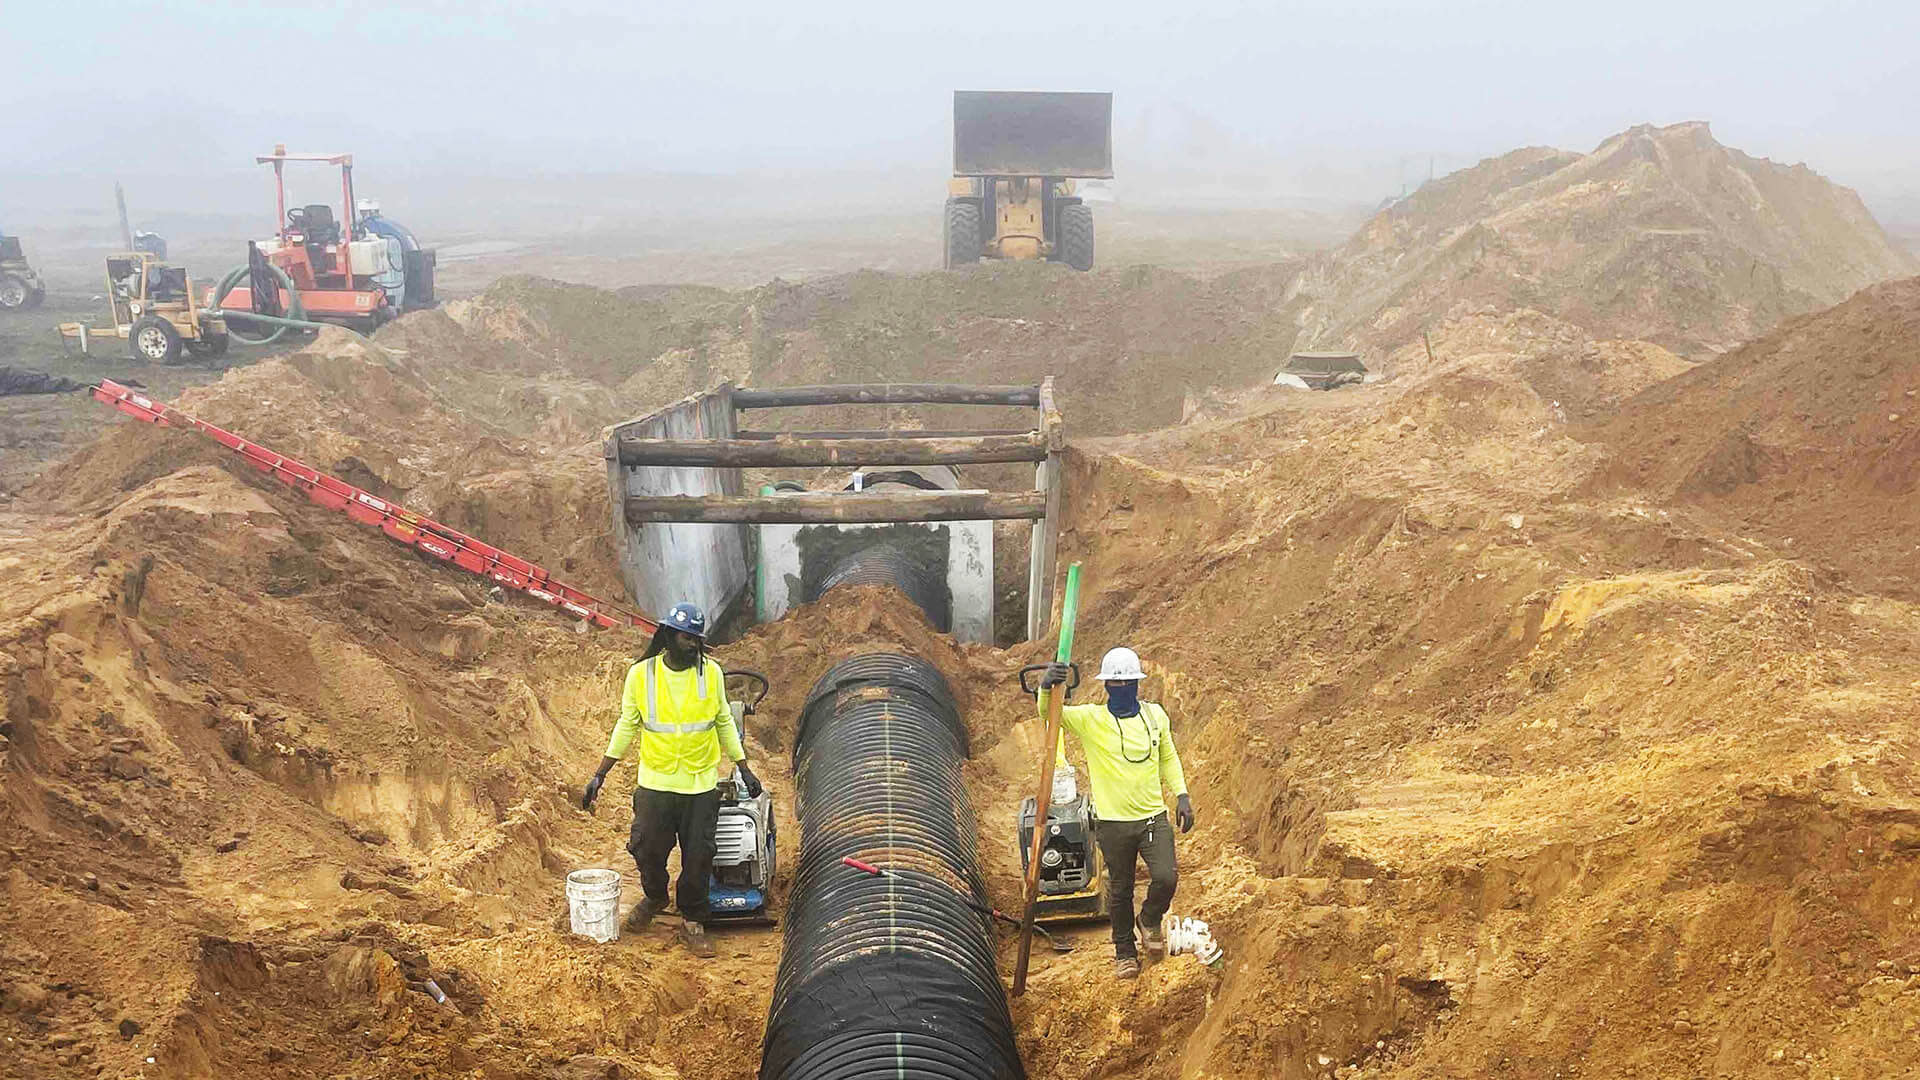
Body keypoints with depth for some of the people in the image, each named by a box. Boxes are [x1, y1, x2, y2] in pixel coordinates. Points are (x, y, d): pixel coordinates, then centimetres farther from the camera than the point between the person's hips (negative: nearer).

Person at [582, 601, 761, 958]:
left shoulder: (711, 673, -4)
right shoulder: (641, 674, -6)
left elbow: (724, 723, 8)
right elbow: (626, 727, 2)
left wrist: (744, 769, 8)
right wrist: (599, 775, 1)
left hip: (702, 784, 0)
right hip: (656, 782, 0)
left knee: (698, 856, 4)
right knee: (648, 849, 8)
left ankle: (693, 922, 22)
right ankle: (654, 897, 39)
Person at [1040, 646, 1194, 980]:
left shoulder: (1155, 714, 5)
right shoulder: (1090, 719, -7)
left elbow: (1168, 758, 17)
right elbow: (1049, 714, -23)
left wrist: (1181, 795, 7)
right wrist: (1047, 687, -44)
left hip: (1154, 817, 2)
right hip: (1113, 822, -2)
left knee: (1166, 878, -14)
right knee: (1120, 890, 9)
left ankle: (1150, 921, 18)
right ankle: (1125, 952, 30)